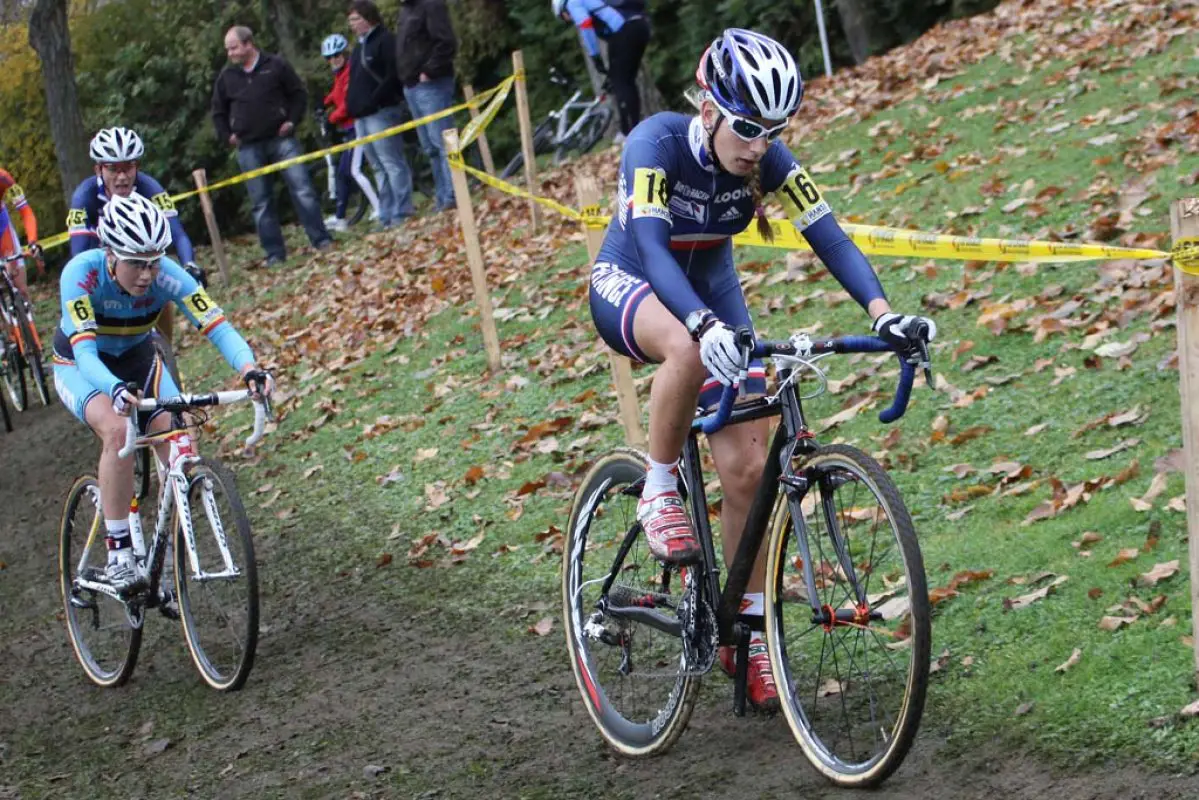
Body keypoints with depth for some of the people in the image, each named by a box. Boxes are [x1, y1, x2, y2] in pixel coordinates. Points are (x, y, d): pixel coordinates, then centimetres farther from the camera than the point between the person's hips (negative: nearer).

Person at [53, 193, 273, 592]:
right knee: (117, 430, -33)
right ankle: (118, 554, -25)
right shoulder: (81, 273, -34)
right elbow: (85, 351, -42)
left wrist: (249, 368, -54)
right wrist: (116, 389, -62)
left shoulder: (167, 275, -28)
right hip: (80, 366, -3)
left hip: (137, 360, 3)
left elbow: (217, 326, -35)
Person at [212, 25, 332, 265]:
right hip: (248, 147, 3)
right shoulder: (227, 76, 8)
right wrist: (227, 136, 6)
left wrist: (292, 121, -6)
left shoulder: (276, 65, 0)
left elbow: (299, 93, 5)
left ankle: (321, 240, -3)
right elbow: (218, 112, 19)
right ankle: (274, 254, 6)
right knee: (261, 202, 2)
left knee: (302, 190, -8)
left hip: (281, 138, -3)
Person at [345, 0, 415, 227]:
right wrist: (351, 106, 11)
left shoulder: (385, 40, -7)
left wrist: (373, 102, -20)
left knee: (391, 163, -10)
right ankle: (387, 216, 11)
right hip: (362, 116, 10)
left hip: (381, 113, -10)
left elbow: (393, 76, -16)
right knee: (379, 168, 9)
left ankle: (402, 213, -10)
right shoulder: (360, 46, 21)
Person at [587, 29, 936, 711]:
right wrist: (706, 325, -58)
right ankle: (658, 491, -19)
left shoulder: (769, 160, -18)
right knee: (687, 348, -42)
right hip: (630, 286, -4)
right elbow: (651, 245, -42)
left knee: (749, 468, -7)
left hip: (712, 289, 4)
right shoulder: (657, 143, -30)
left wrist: (883, 311, -42)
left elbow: (830, 237, -24)